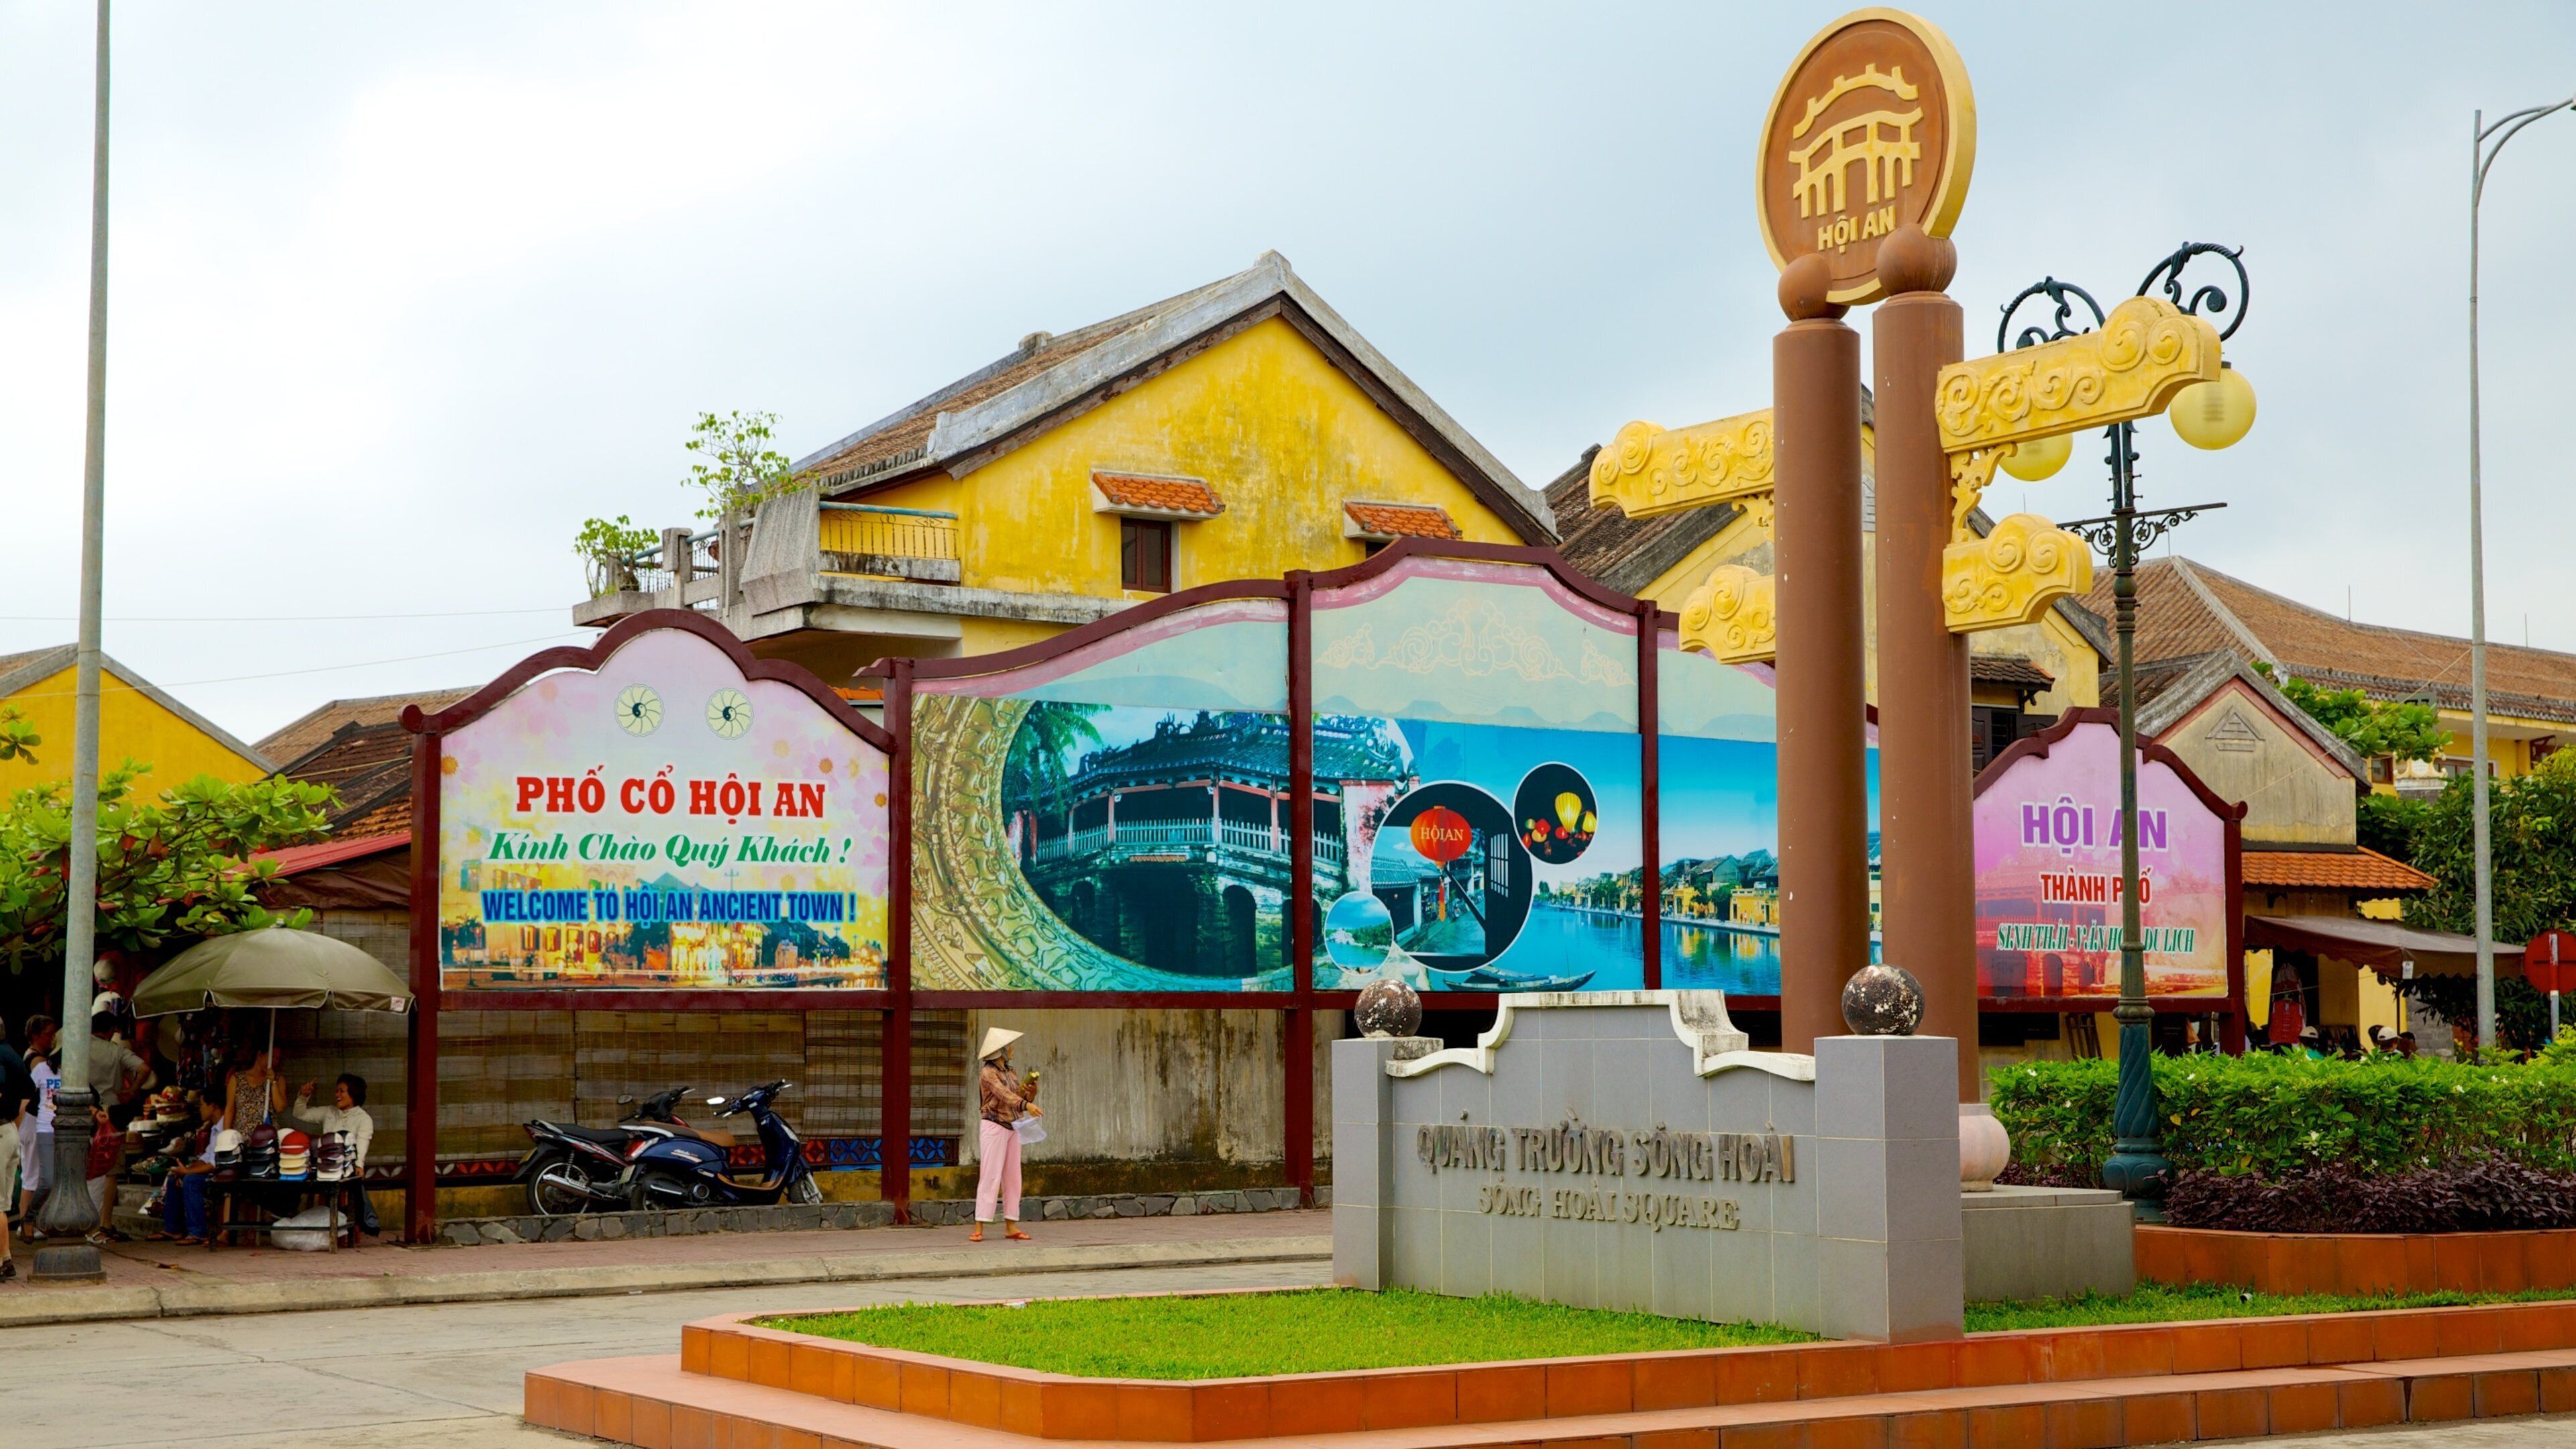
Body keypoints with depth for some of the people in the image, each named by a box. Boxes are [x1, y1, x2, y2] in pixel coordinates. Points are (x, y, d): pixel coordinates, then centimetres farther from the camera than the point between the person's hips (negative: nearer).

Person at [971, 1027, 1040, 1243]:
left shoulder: (1011, 1074, 15)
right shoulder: (988, 1073, -8)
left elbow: (1020, 1098, 15)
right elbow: (1004, 1094, -24)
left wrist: (1031, 1092, -6)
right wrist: (1026, 1105, -38)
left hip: (1012, 1128, 8)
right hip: (994, 1126, -8)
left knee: (1012, 1177, 5)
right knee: (990, 1176, -11)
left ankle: (1011, 1227, 7)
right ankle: (979, 1228, -12)